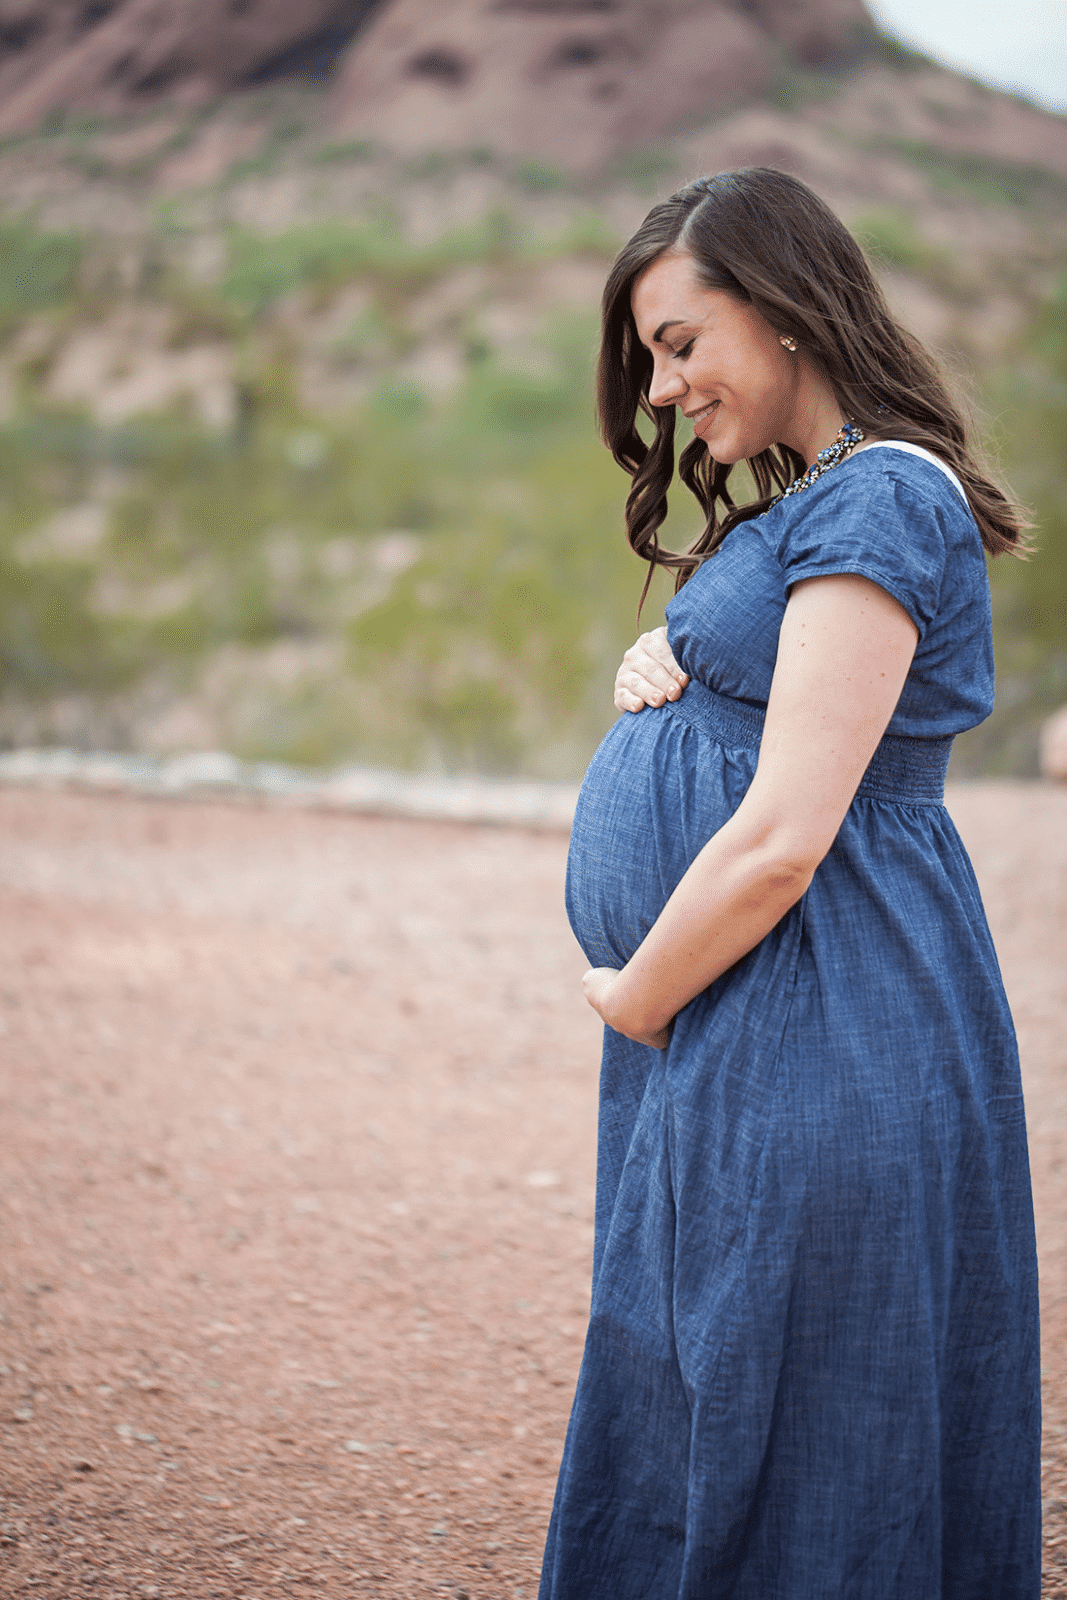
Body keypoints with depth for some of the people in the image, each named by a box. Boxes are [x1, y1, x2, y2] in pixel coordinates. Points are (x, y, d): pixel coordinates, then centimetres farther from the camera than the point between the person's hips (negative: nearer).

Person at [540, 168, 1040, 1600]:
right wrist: (662, 671, 2)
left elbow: (784, 840, -22)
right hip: (734, 1044, 10)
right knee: (691, 1434, 18)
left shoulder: (879, 500, -16)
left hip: (816, 1045, -10)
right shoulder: (799, 504, 15)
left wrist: (634, 1001, -9)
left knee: (783, 1469, 2)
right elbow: (728, 755, 24)